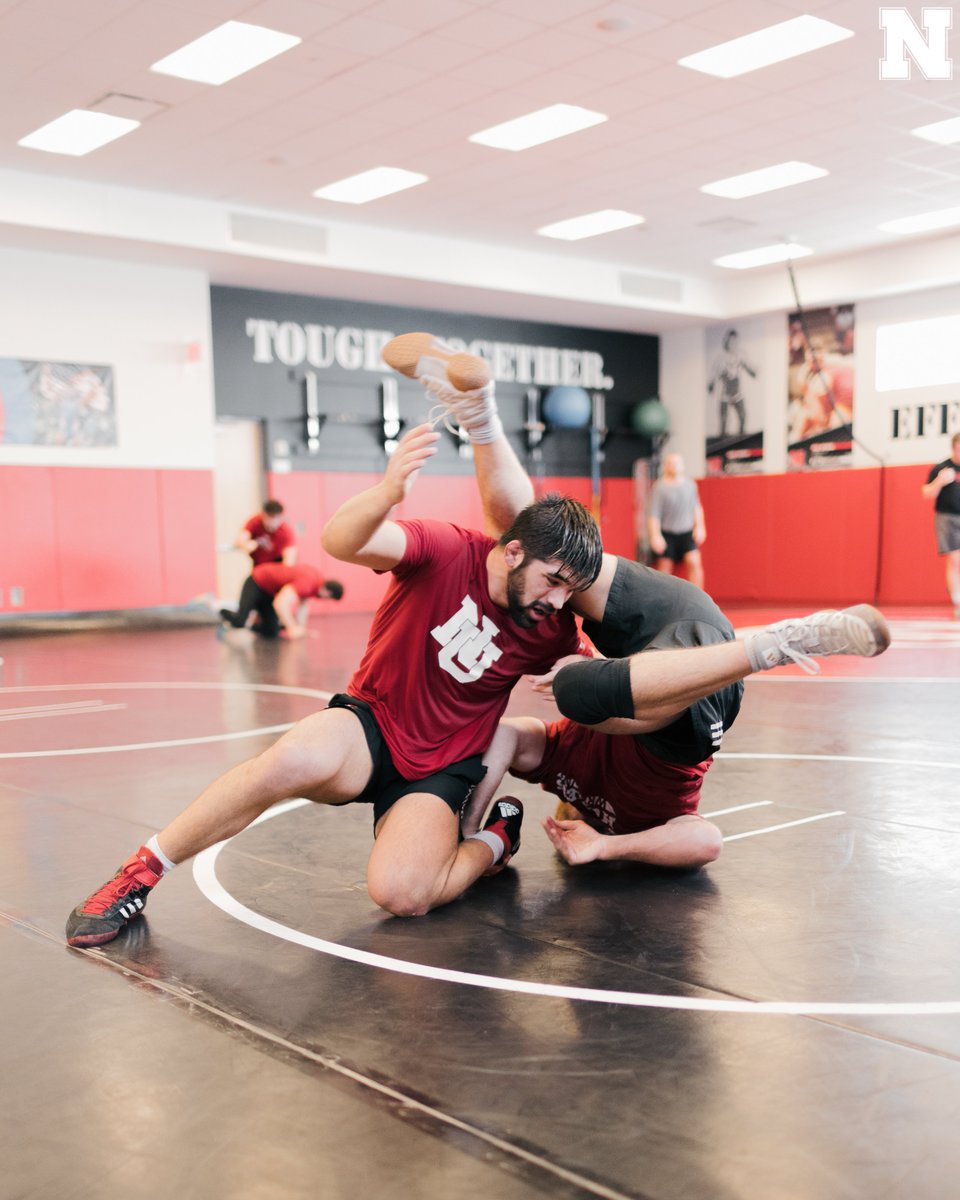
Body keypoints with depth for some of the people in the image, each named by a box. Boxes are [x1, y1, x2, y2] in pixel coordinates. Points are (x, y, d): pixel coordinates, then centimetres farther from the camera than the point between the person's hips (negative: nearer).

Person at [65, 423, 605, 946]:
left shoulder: (554, 630, -7)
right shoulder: (449, 551, -18)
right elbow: (341, 540, -35)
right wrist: (387, 494, -56)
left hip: (440, 769, 1)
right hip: (371, 724, -1)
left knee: (401, 893, -28)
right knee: (294, 760, -37)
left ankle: (495, 839, 5)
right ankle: (140, 874, -17)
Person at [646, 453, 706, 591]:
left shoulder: (690, 484, 3)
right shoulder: (659, 488, -10)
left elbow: (697, 507, 13)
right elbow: (653, 514, -11)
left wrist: (699, 526, 6)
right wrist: (655, 535, -17)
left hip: (687, 533, 3)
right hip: (666, 534, -2)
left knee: (694, 561, -15)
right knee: (665, 567, 6)